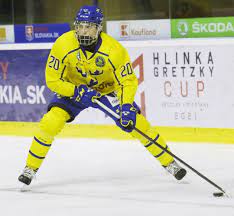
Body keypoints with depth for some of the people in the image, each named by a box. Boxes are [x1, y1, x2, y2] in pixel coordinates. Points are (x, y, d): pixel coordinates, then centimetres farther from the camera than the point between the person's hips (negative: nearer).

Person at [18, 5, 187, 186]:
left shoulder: (115, 49, -30)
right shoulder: (63, 45, -28)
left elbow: (128, 81, -23)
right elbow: (52, 80, -21)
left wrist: (126, 107, -39)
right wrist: (78, 91, -34)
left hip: (108, 89, 0)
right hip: (73, 89, 0)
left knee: (138, 123, -10)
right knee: (50, 122, -20)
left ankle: (169, 163, 8)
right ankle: (31, 168, -4)